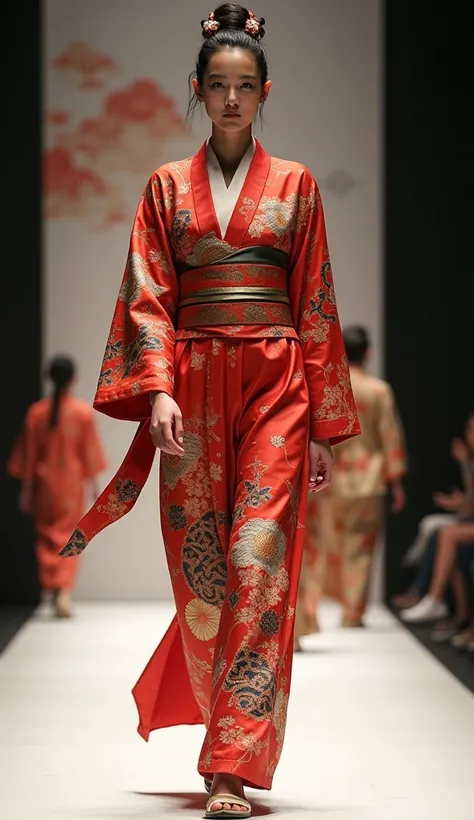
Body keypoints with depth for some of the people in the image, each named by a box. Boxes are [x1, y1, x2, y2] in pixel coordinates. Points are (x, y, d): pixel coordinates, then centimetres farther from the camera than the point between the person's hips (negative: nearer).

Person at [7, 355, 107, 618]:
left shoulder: (36, 412, -4)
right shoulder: (83, 412, -8)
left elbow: (29, 455, -1)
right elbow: (90, 451, -5)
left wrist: (26, 490, 6)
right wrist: (94, 484, 5)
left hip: (44, 481, 1)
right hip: (71, 481, -1)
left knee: (46, 538, 13)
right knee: (68, 537, 5)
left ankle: (53, 590, 12)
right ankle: (64, 590, -14)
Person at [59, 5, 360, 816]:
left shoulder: (295, 185, 9)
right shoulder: (167, 186, 10)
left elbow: (315, 306, 7)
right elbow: (148, 297, 3)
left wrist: (323, 427, 3)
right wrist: (159, 392, -14)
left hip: (275, 384, -1)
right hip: (194, 382, 1)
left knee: (258, 559, -12)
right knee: (200, 563, 2)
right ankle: (237, 729, 24)